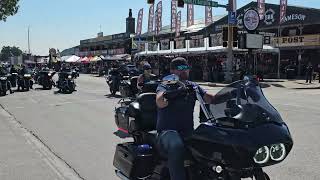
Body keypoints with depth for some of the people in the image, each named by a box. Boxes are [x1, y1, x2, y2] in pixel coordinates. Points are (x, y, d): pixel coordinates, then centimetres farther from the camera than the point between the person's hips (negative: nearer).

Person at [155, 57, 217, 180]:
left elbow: (211, 99, 3)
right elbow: (160, 103, -20)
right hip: (168, 131, -5)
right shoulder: (165, 86, 3)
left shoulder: (193, 86, 18)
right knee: (176, 147, -38)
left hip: (188, 132, 5)